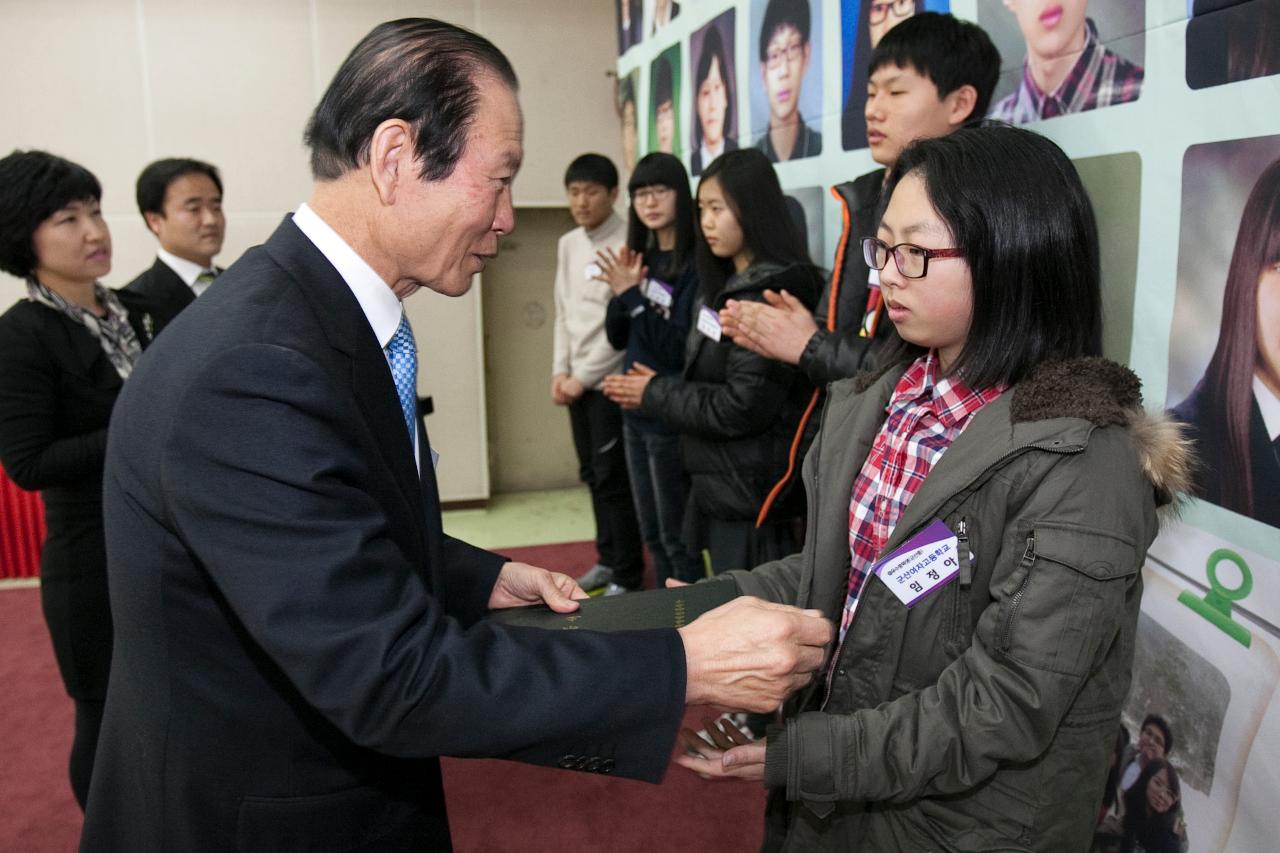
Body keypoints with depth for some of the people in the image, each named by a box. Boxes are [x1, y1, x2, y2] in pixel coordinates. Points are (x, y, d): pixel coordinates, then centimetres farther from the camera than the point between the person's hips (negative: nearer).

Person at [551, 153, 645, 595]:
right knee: (592, 474, 14)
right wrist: (560, 371, 6)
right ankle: (608, 558, 28)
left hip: (610, 379, -7)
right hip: (577, 379, 7)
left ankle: (627, 575, 8)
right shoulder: (567, 244, 12)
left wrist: (583, 377, -12)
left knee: (613, 478, -4)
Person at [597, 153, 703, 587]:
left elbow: (682, 349, -20)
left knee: (677, 537, 2)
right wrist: (621, 293, -7)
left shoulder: (694, 263, -15)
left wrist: (633, 296, -21)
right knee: (652, 534, 17)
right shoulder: (642, 259, 8)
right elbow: (617, 337, 10)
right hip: (635, 411, 8)